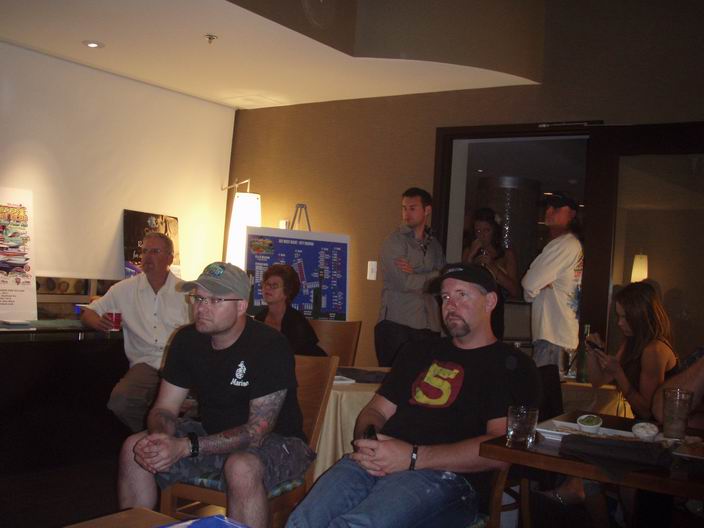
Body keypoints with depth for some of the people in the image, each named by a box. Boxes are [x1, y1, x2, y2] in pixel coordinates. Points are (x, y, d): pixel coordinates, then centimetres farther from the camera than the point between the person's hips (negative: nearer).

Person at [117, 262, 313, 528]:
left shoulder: (270, 346, -24)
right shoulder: (187, 340, -3)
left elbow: (257, 431, -26)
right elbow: (164, 409, -1)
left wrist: (186, 446, -34)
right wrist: (159, 437, -26)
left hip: (274, 440, -6)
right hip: (213, 435, 6)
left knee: (242, 468, -38)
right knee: (133, 449, -9)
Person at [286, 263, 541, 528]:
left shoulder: (513, 366, 8)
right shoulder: (419, 351, 28)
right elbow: (376, 410, 26)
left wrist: (414, 457, -14)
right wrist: (365, 443, 0)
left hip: (445, 474, -5)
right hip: (377, 462, 5)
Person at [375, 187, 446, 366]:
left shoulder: (434, 244, 15)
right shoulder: (394, 241, -1)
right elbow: (403, 283, -11)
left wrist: (415, 274, -11)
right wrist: (435, 276, 3)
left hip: (429, 326, 4)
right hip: (397, 324, -4)